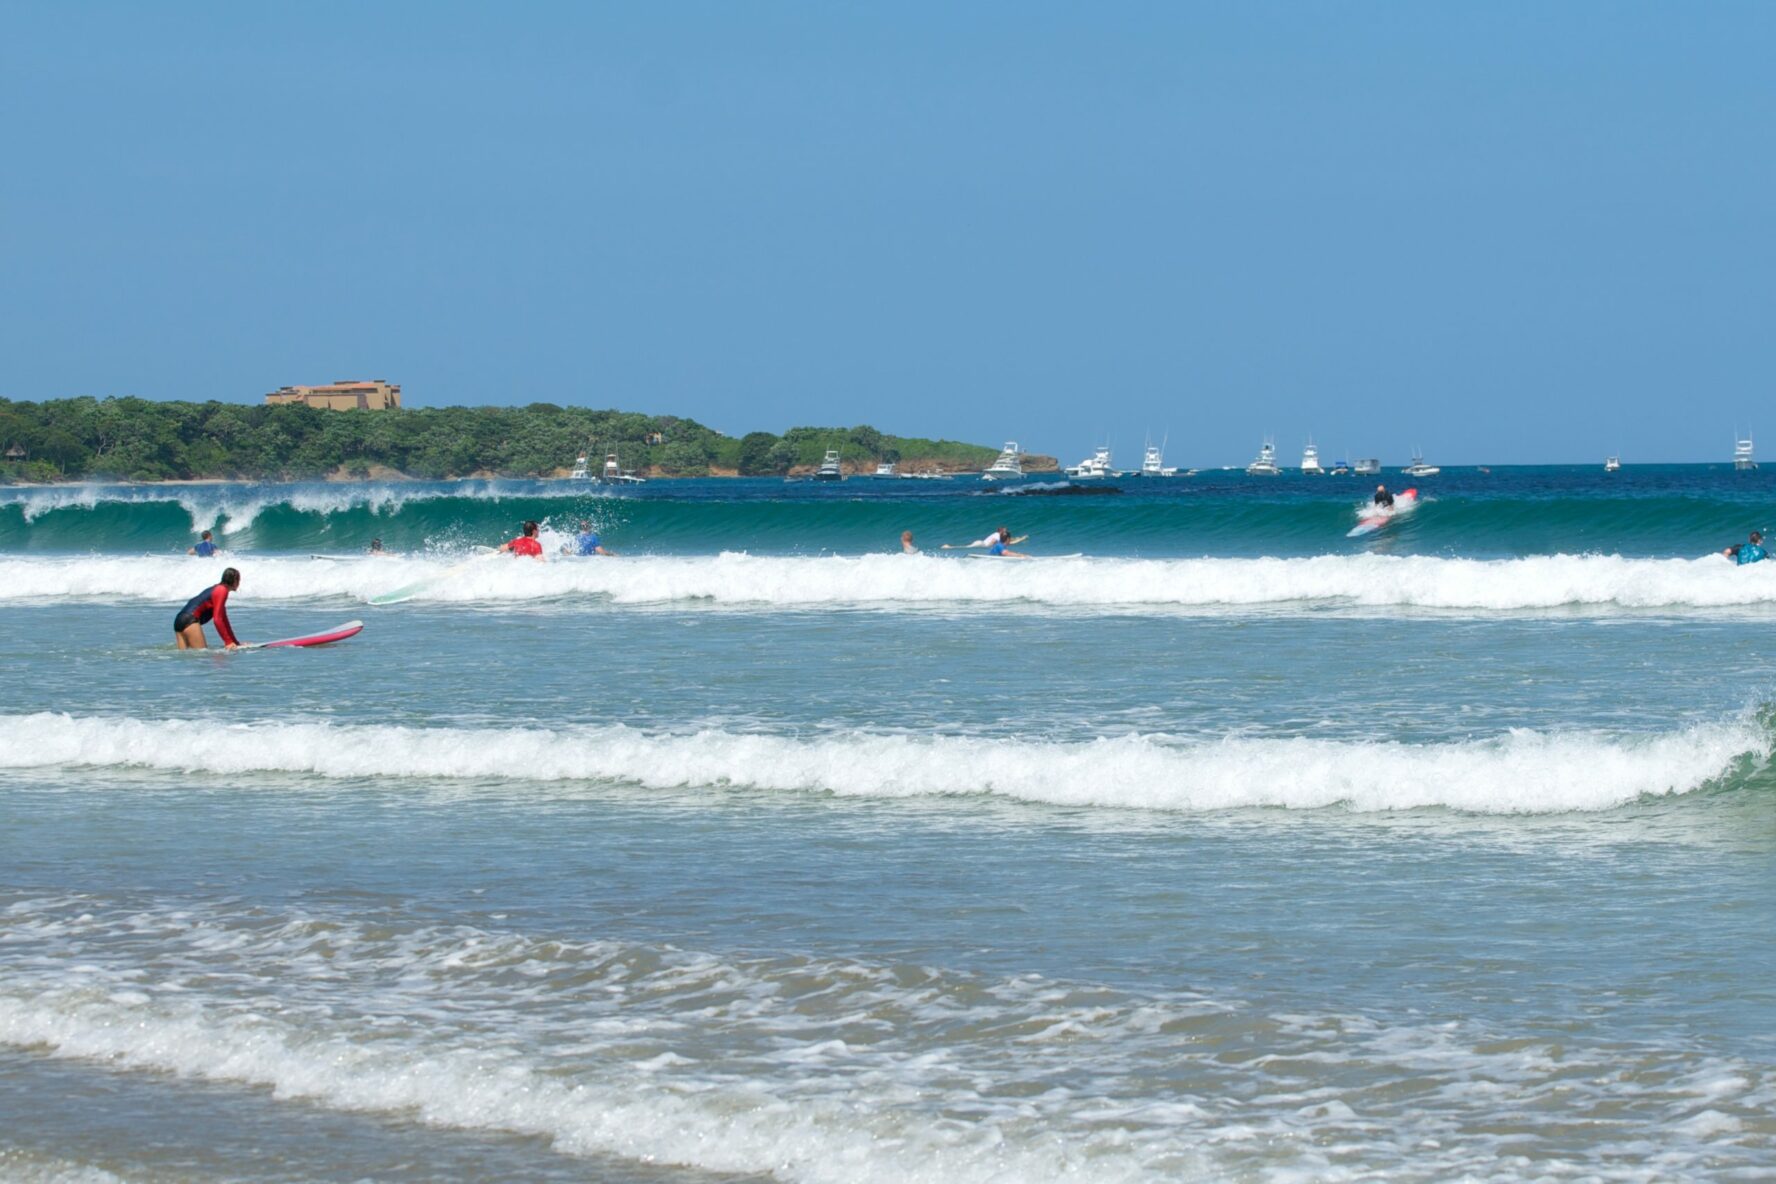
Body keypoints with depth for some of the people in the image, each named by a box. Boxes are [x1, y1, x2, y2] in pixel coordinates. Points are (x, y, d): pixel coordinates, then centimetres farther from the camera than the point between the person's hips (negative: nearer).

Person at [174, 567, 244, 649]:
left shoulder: (217, 589, 26)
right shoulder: (222, 590, -4)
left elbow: (224, 620, 32)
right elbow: (217, 619, -12)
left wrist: (236, 643, 33)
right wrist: (228, 642, -13)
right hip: (190, 620, -10)